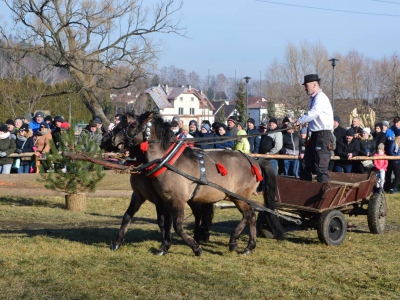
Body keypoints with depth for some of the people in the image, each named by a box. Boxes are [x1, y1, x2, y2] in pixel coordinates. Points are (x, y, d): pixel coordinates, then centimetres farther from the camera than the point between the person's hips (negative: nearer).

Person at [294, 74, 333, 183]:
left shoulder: (321, 97, -15)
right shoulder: (313, 98, 16)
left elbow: (313, 113, -28)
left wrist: (299, 121, -21)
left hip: (323, 135, -11)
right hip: (315, 135, 11)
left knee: (321, 166, -11)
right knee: (308, 162, 17)